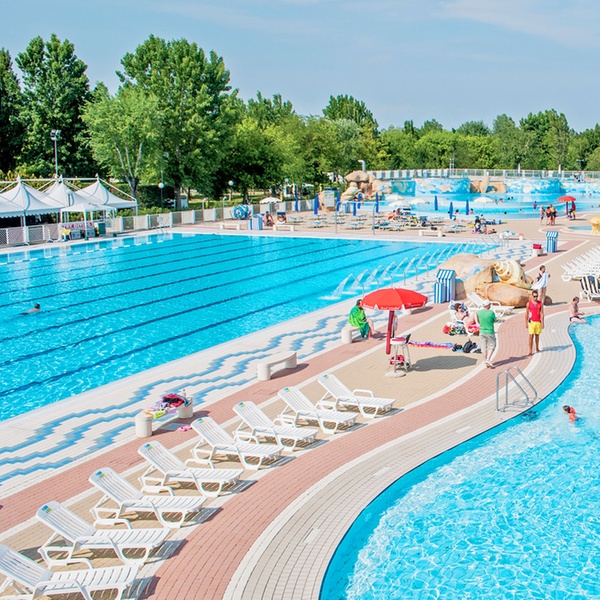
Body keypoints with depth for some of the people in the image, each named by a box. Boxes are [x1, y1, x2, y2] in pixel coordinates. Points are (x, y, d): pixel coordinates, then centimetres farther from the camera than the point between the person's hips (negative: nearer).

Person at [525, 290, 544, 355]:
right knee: (531, 336, -7)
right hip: (531, 322, -2)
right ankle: (530, 351, -7)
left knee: (537, 335, 13)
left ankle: (537, 348, 29)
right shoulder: (529, 303, -1)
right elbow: (526, 313, 4)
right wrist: (526, 323, 1)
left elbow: (542, 313, 0)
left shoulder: (540, 303, 1)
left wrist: (542, 323, -5)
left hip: (538, 322, 2)